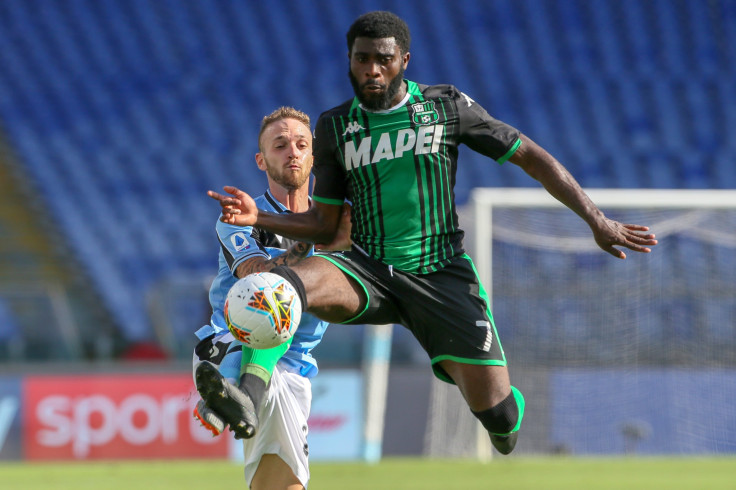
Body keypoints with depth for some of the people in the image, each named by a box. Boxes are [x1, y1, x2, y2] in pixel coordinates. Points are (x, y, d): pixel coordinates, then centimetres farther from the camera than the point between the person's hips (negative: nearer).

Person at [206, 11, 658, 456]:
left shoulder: (447, 107, 0)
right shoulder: (334, 127, 7)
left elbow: (530, 156, 5)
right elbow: (325, 226, 12)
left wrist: (597, 219, -1)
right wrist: (258, 217, -6)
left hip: (441, 274, -1)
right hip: (368, 269, 1)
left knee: (496, 415, -7)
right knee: (287, 284, -33)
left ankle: (507, 412, 29)